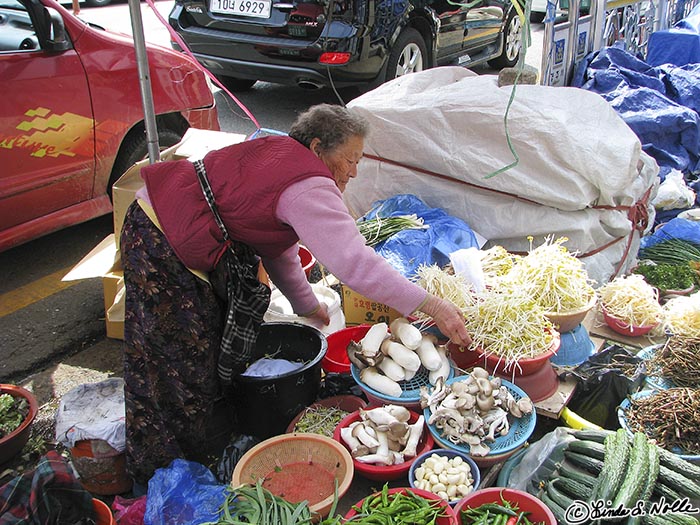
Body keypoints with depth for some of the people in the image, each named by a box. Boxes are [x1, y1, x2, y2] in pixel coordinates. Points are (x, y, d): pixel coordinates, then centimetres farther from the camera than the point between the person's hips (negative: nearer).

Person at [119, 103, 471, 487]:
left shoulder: (278, 152, 11)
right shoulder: (308, 189, -20)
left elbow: (276, 242, 16)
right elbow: (354, 261, -29)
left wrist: (306, 303, 19)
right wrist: (430, 305, -27)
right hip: (164, 250, -10)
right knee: (185, 372, 3)